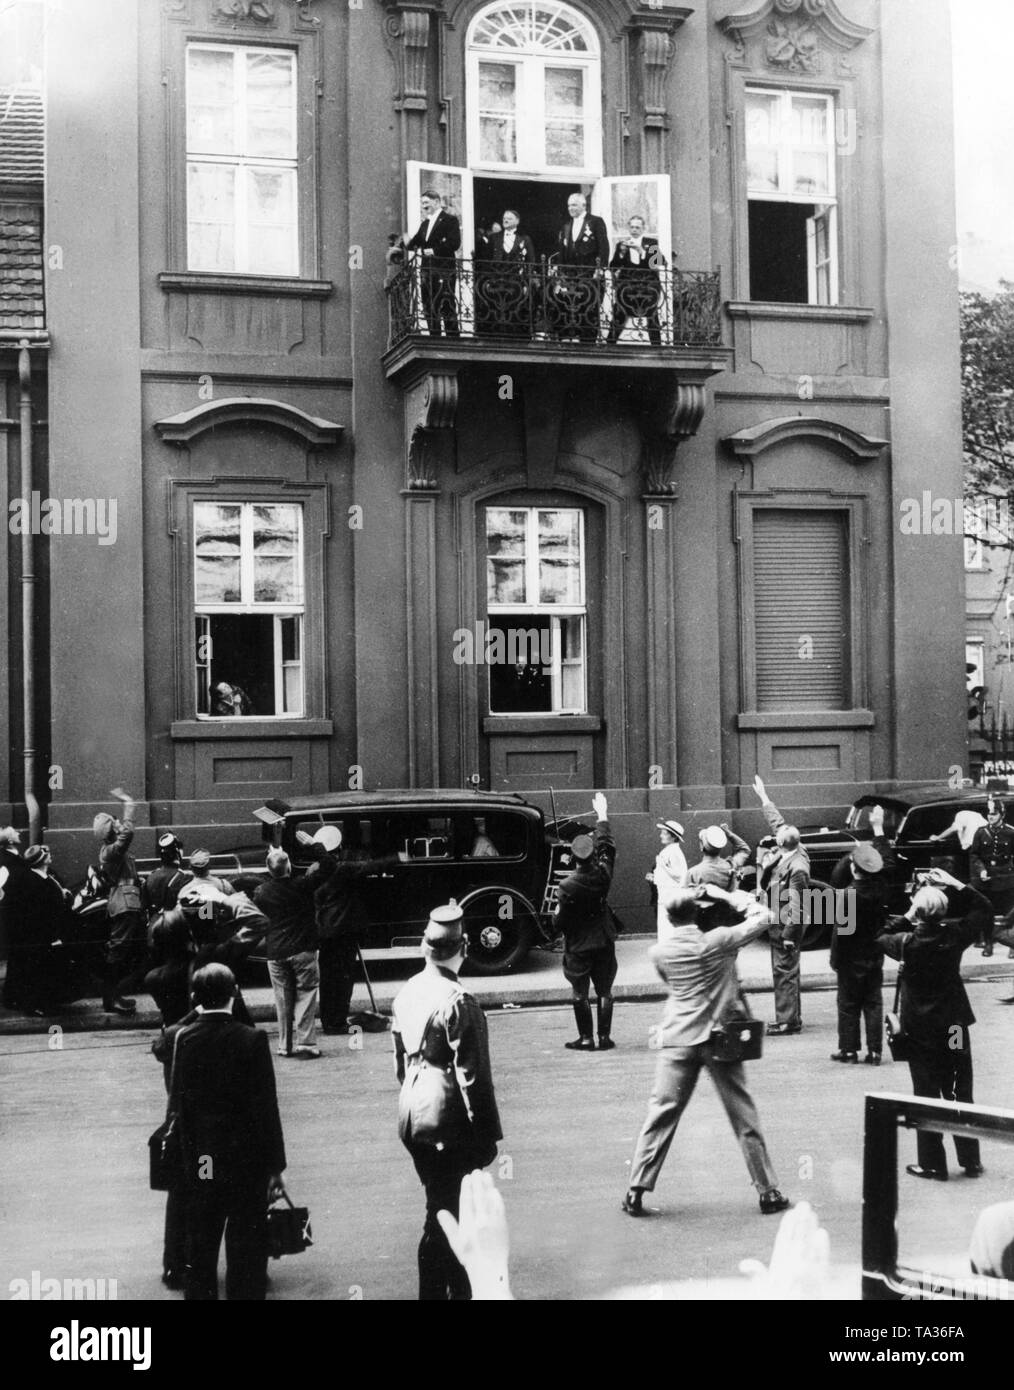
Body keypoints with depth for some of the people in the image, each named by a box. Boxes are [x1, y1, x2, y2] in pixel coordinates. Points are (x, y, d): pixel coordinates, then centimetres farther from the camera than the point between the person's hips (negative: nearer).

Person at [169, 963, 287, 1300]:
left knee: (199, 1250, 14)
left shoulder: (185, 1039, -4)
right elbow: (266, 1108, -11)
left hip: (199, 1163, 3)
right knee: (246, 1249, 6)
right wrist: (275, 1166, -4)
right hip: (246, 1160, -3)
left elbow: (177, 1105, -1)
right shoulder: (251, 1040, -13)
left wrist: (188, 1157, 9)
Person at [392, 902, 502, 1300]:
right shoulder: (459, 1003, -20)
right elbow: (472, 1077, -17)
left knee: (443, 1206, 19)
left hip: (412, 1115, 8)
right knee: (444, 1217, 2)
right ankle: (435, 1290, 9)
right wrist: (487, 1135, -10)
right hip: (447, 1122, -8)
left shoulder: (406, 993, 3)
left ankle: (459, 1287, 31)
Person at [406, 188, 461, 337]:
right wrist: (408, 243, -6)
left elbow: (454, 243, -14)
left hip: (444, 272, -7)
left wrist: (434, 250, -16)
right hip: (428, 273, 7)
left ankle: (453, 340, -5)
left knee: (447, 308, -8)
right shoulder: (425, 223, 20)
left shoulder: (449, 220, -3)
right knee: (429, 309, 7)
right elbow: (416, 243, 16)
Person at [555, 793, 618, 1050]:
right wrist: (602, 815, 14)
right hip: (604, 942, 3)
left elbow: (560, 922, -13)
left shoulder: (567, 887, -20)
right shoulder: (602, 875, -11)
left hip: (578, 946, -3)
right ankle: (605, 1037, 11)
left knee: (580, 994, 7)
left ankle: (586, 1038, 8)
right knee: (604, 991, 10)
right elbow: (607, 846, 5)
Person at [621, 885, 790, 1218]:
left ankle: (636, 1192, 1)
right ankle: (768, 1191, 14)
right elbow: (763, 917, -3)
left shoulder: (660, 953, -2)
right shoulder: (717, 941, -9)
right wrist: (727, 897, 2)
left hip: (678, 1040, 1)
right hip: (720, 1038, -1)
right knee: (744, 1118, 8)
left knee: (661, 1114, 5)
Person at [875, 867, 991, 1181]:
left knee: (927, 1096, 6)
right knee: (960, 1095, 12)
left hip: (920, 1029, -2)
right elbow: (983, 909, 4)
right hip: (954, 1026, 2)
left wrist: (907, 918, 1)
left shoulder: (908, 942, -15)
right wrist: (955, 885, 0)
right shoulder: (954, 936, -11)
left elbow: (882, 937, 7)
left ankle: (932, 1164, 8)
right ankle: (970, 1161, 18)